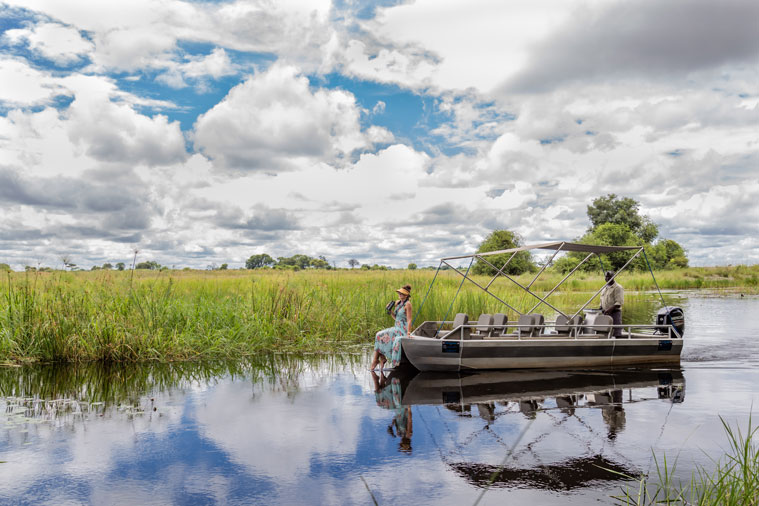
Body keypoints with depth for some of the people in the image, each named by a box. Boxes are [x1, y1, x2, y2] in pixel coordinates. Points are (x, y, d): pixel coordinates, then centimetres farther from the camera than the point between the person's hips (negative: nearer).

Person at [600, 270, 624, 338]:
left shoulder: (618, 288, -5)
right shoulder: (604, 288, 19)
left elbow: (619, 302, -15)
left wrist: (610, 309, -25)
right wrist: (600, 309, 8)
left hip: (614, 312, -7)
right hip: (605, 313, 7)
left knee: (616, 333, -10)